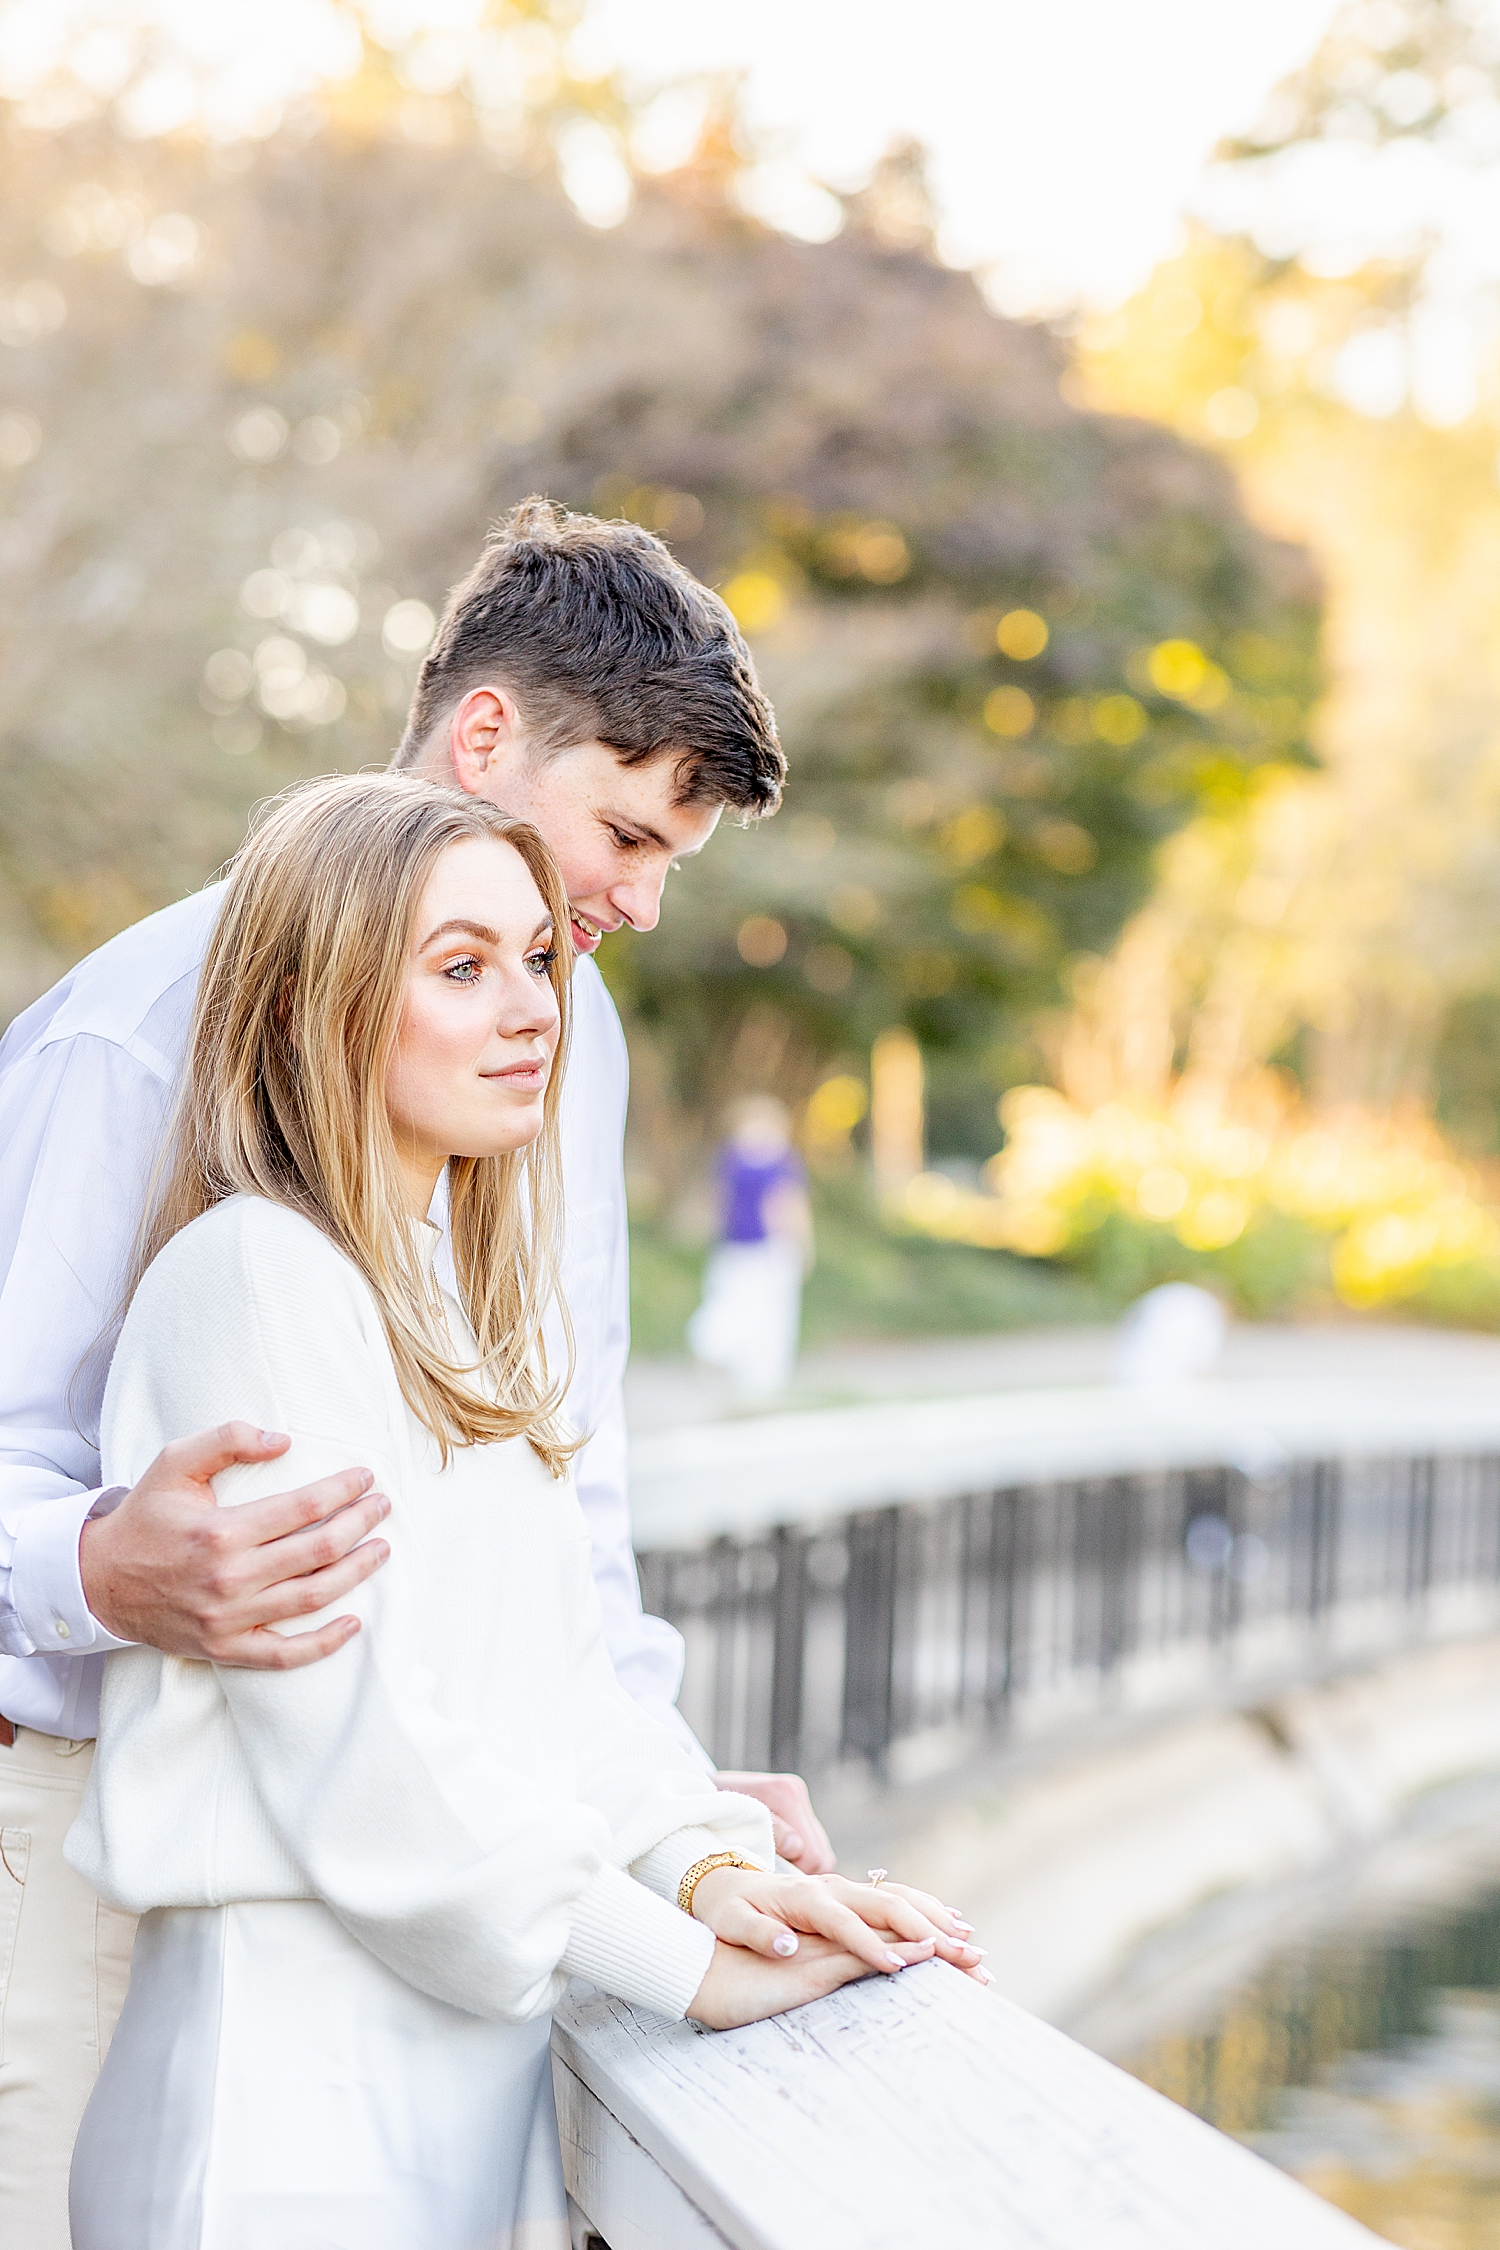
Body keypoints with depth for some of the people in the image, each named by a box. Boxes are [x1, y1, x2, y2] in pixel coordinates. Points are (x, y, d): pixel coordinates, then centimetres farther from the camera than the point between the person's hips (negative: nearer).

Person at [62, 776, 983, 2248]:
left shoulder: (446, 1300, 16)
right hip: (295, 2096, -8)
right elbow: (361, 1747, -19)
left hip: (474, 2064, 8)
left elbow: (557, 1684, 12)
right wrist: (691, 1965, -15)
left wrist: (708, 1867, -6)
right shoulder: (253, 1272, -13)